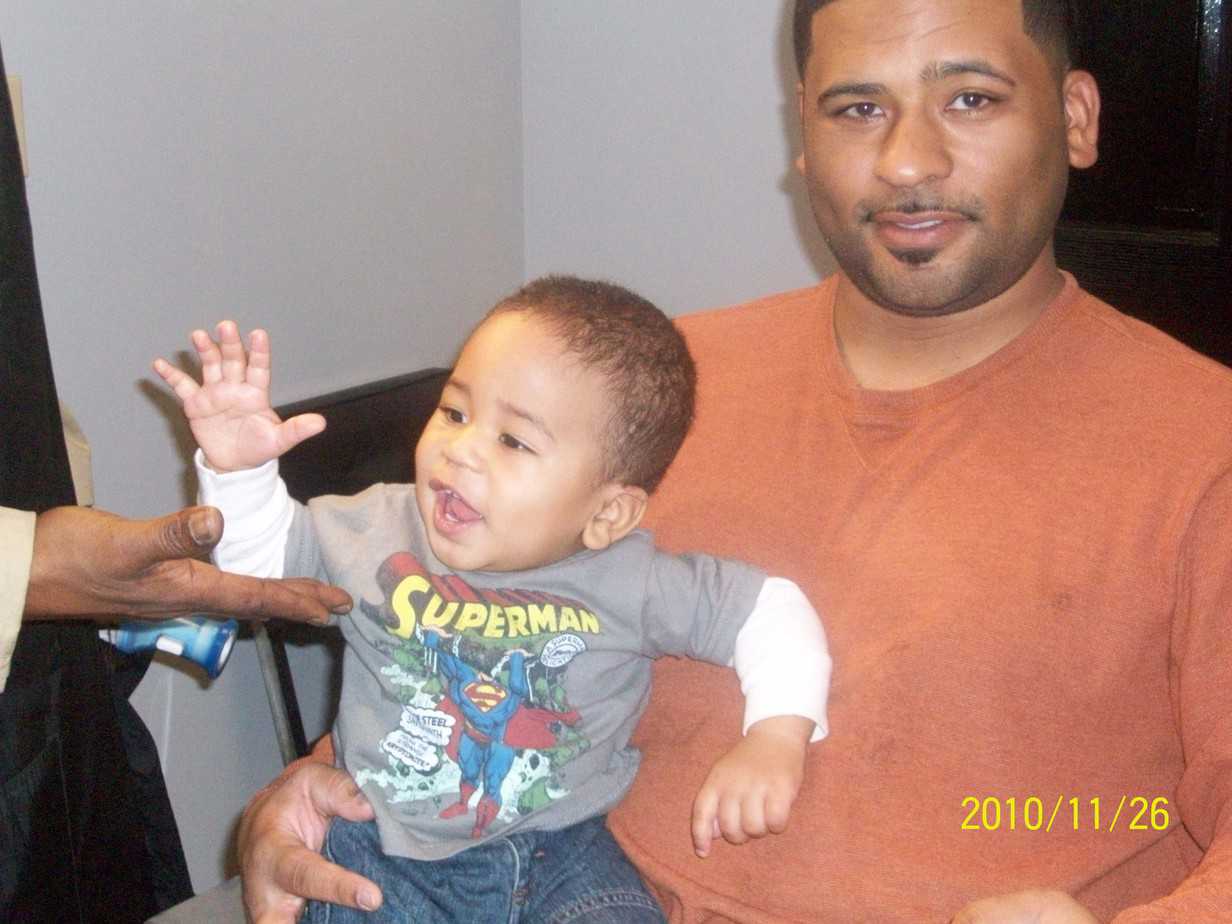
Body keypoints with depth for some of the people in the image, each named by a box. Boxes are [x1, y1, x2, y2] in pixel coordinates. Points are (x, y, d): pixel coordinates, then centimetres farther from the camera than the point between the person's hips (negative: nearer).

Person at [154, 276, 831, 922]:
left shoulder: (628, 584, -11)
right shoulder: (380, 529, -4)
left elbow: (770, 612, -6)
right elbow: (262, 559, 9)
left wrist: (775, 738, -20)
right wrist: (237, 470, -7)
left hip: (557, 856, -1)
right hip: (386, 854, 2)